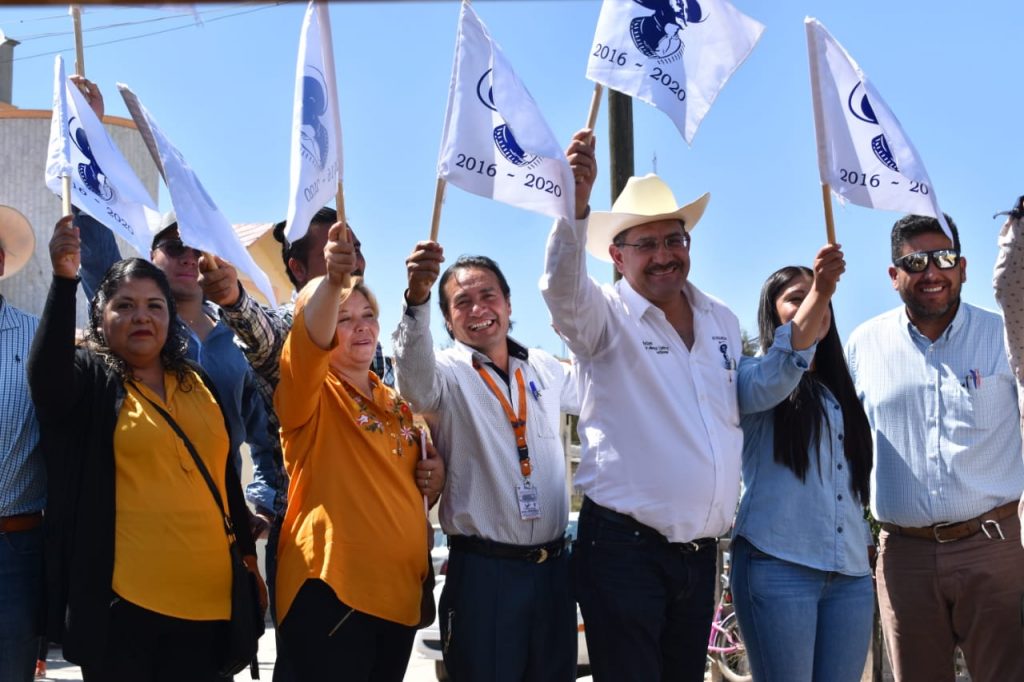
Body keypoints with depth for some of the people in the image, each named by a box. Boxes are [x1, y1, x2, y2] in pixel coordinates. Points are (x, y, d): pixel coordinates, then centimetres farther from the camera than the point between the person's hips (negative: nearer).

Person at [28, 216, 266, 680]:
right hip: (121, 598, -4)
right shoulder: (88, 377, 0)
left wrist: (248, 555, 15)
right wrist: (64, 280, -34)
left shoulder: (200, 384, 12)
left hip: (208, 596, 4)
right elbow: (46, 375, -23)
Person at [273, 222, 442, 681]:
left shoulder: (398, 404, 15)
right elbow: (308, 338, -26)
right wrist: (331, 281, -45)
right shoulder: (310, 394, -4)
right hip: (331, 590, -6)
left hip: (399, 591, 6)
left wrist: (434, 478, 4)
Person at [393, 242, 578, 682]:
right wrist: (417, 298, -46)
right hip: (484, 570, -4)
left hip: (553, 566, 5)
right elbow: (415, 372, -29)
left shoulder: (545, 369, 11)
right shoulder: (446, 374, -5)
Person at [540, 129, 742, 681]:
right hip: (624, 548, -5)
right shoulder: (603, 316, -6)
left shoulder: (723, 322, 12)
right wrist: (575, 204, -44)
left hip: (701, 551, 6)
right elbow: (560, 287, -29)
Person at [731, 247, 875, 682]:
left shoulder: (839, 391, 21)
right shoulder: (754, 375, 3)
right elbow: (780, 370, -21)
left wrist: (866, 543, 18)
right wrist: (819, 291, -32)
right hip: (776, 565, -5)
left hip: (851, 572, 6)